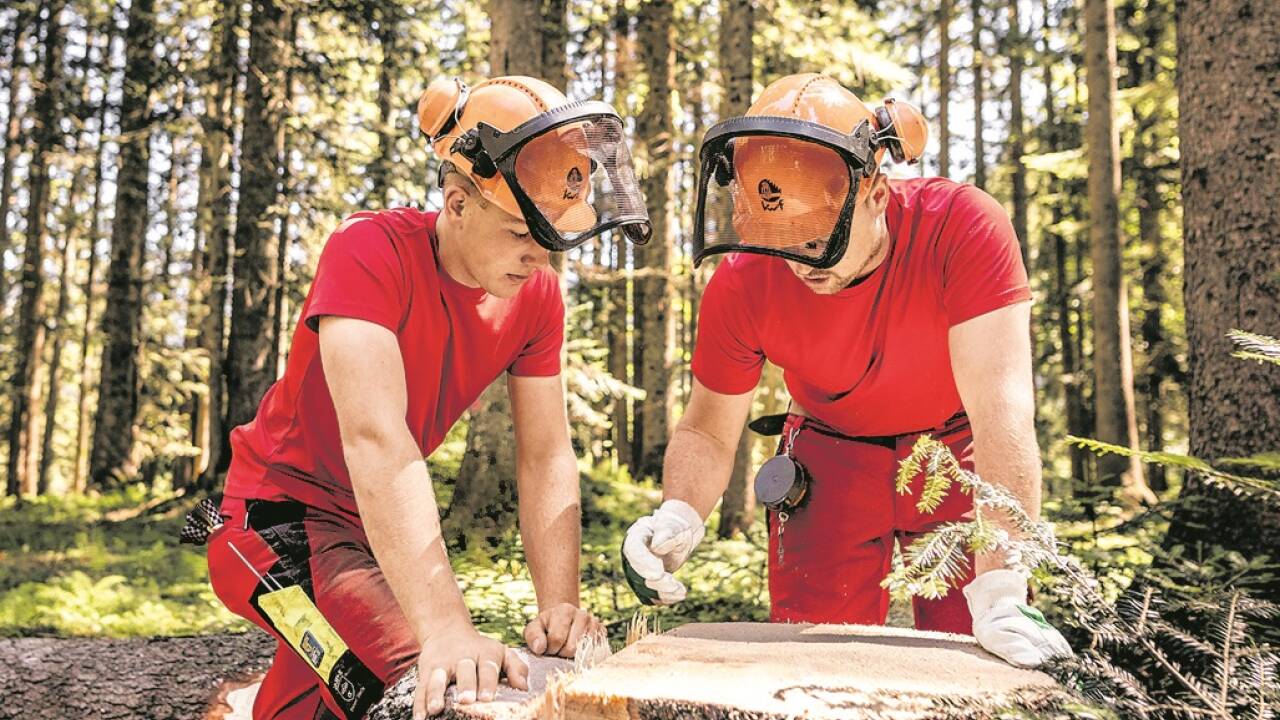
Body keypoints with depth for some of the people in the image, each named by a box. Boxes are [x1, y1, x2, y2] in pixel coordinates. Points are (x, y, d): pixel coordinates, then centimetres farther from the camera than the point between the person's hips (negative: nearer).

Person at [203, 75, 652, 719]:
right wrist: (447, 629, -48)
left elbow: (546, 458, -8)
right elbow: (377, 441, -39)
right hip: (280, 512, -7)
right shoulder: (371, 253, -28)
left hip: (381, 520, 7)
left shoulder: (537, 294, -9)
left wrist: (559, 604, -23)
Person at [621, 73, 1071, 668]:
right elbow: (707, 432, -11)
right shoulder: (741, 285, -22)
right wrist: (679, 513, -33)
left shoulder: (964, 228, -30)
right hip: (830, 459, 2)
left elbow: (1001, 410, -35)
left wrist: (1000, 590, -42)